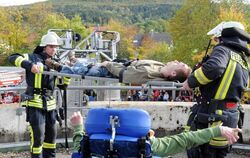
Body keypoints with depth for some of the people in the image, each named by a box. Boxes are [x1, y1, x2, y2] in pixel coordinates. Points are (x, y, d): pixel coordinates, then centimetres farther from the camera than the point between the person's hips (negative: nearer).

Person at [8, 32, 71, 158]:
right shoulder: (33, 58, -1)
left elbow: (63, 84, 20)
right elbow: (13, 58, -14)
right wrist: (30, 65, -26)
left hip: (50, 104, 7)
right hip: (35, 103, -7)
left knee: (51, 134, 16)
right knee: (38, 135, -10)